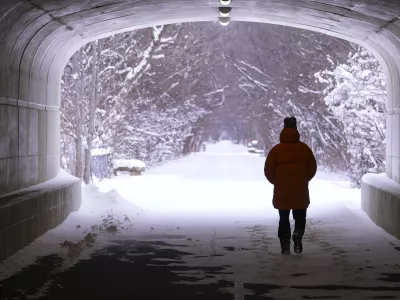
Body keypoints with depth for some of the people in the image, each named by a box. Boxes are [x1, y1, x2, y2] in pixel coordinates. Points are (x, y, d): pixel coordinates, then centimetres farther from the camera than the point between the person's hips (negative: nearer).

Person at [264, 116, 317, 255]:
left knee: (284, 219, 13)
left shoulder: (276, 149, -6)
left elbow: (268, 171, -4)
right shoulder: (305, 148, -2)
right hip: (301, 191, 0)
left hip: (281, 191, 0)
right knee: (300, 217, 14)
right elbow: (312, 169, 4)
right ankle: (297, 236, -12)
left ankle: (285, 245, 5)